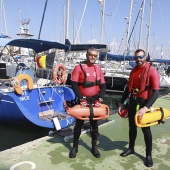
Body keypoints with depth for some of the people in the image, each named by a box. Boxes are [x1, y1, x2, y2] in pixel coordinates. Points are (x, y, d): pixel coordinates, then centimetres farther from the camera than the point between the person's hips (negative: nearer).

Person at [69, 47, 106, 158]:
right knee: (79, 124, 6)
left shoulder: (98, 68, 5)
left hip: (95, 100, 3)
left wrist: (100, 100, -10)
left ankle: (94, 147, 26)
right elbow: (74, 84, -13)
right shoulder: (79, 67, -6)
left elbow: (103, 86, 3)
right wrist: (81, 99, -20)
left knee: (94, 124, 11)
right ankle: (75, 147, 22)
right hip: (83, 100, -3)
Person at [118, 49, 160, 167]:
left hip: (144, 103, -6)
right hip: (132, 101, 6)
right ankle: (131, 148, 34)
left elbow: (156, 92, -20)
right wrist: (121, 103, 11)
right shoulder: (134, 71, 8)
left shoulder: (152, 71, -13)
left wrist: (145, 107, -29)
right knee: (132, 127, 16)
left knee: (146, 129, 4)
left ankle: (149, 155, 20)